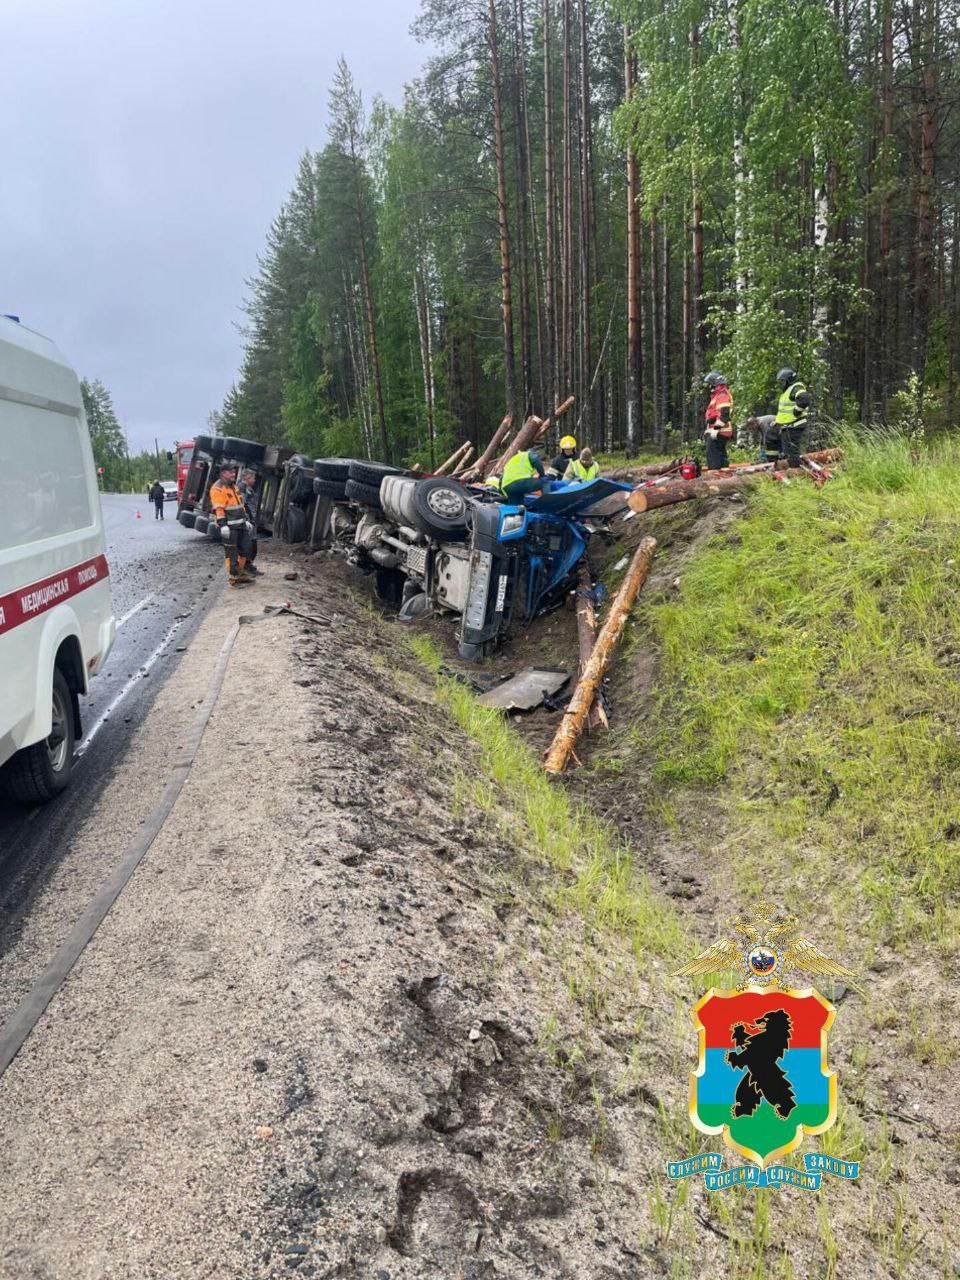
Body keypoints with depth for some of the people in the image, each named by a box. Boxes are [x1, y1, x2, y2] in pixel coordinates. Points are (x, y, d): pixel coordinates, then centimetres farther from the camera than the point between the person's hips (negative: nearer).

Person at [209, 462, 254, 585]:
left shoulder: (234, 487, 17)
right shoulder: (218, 489, -12)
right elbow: (218, 509, -18)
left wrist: (245, 520, 21)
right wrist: (222, 525, -24)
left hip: (240, 524, 9)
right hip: (229, 526, -9)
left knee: (245, 549, 13)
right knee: (231, 552, -3)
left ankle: (241, 573, 27)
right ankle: (233, 577, 6)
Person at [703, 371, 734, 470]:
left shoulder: (722, 395, -10)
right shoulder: (717, 395, 24)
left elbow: (723, 414, -21)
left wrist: (716, 429, -25)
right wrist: (708, 430, 28)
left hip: (718, 432, -11)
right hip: (720, 432, 11)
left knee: (712, 454, -14)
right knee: (721, 454, 14)